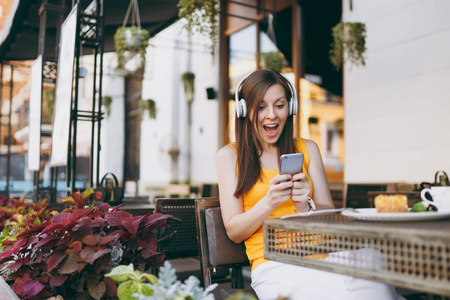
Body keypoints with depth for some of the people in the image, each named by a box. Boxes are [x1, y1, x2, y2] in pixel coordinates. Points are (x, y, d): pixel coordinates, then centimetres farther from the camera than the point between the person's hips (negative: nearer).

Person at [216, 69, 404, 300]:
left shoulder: (307, 149, 17)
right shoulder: (229, 156, 8)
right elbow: (233, 231, 4)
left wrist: (306, 207, -10)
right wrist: (268, 203, -14)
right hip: (273, 264, -3)